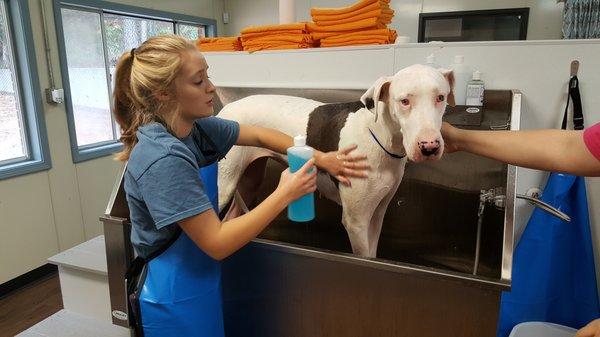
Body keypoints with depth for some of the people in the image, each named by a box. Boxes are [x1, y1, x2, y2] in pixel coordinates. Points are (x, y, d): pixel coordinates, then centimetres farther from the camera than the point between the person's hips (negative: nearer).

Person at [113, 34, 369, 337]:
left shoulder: (196, 127, -7)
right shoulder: (163, 160, -31)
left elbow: (258, 136, 4)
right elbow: (217, 243, -28)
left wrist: (320, 158, -6)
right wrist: (285, 194, -25)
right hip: (174, 300, -7)